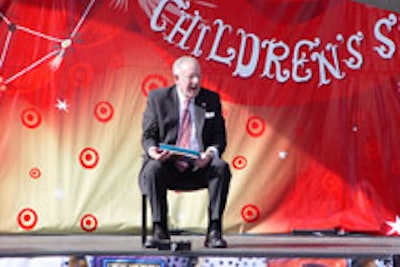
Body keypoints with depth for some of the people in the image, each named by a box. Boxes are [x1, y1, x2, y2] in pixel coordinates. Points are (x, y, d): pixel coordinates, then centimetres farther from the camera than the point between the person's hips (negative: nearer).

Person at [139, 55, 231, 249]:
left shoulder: (211, 99, 10)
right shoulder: (157, 98, 5)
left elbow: (219, 137, 7)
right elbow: (148, 136, 3)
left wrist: (211, 152, -17)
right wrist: (152, 150, -22)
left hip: (200, 166, 1)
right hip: (168, 164, -1)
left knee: (221, 168, -28)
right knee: (153, 169, -33)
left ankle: (214, 231, -25)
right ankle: (159, 231, -24)